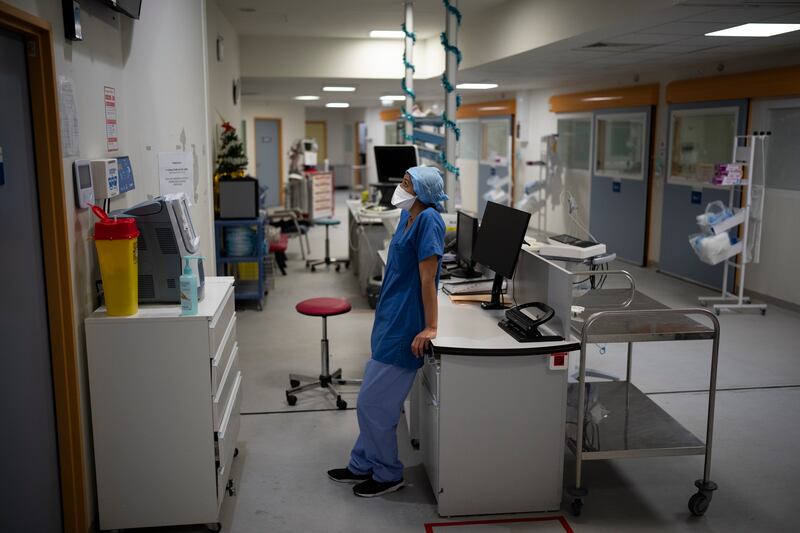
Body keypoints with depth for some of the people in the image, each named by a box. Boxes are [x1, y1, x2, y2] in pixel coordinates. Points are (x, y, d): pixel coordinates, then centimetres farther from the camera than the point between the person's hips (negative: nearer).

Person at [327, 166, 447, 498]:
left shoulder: (428, 220, -18)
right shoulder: (408, 215, 9)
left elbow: (428, 277, -21)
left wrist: (430, 327, -21)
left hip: (405, 326, -9)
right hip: (391, 320, 9)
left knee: (373, 403, -1)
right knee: (377, 400, 18)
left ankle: (388, 474, 17)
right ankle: (362, 466, 32)